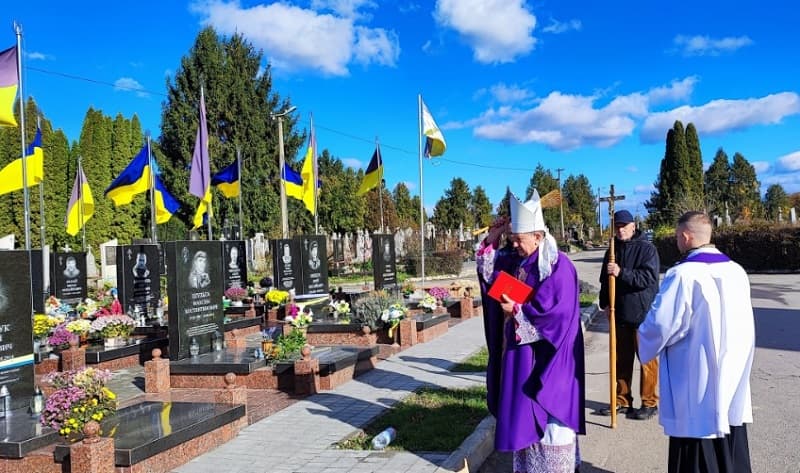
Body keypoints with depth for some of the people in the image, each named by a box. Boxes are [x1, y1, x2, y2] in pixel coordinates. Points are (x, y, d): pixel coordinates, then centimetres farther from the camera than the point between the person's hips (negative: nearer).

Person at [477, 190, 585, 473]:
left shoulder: (558, 266, -17)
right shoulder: (514, 260, 7)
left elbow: (558, 311, -21)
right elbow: (489, 274, 10)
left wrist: (517, 311, -22)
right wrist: (491, 241, -1)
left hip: (545, 353, -8)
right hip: (518, 349, 8)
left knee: (547, 411, 2)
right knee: (523, 410, 14)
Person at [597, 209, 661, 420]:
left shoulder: (646, 248, -7)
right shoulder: (614, 250, 12)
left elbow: (648, 278, -18)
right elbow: (605, 279, 18)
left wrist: (622, 273, -25)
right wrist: (605, 303, 8)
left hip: (643, 314, -6)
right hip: (619, 313, 6)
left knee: (646, 359, 1)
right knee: (621, 359, 12)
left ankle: (650, 403, 12)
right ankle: (622, 401, 23)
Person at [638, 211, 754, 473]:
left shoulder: (682, 274, -20)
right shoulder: (736, 271, 3)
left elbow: (660, 324, -18)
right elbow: (745, 325, 13)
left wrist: (644, 341, 2)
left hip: (697, 383, -7)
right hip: (732, 375, 7)